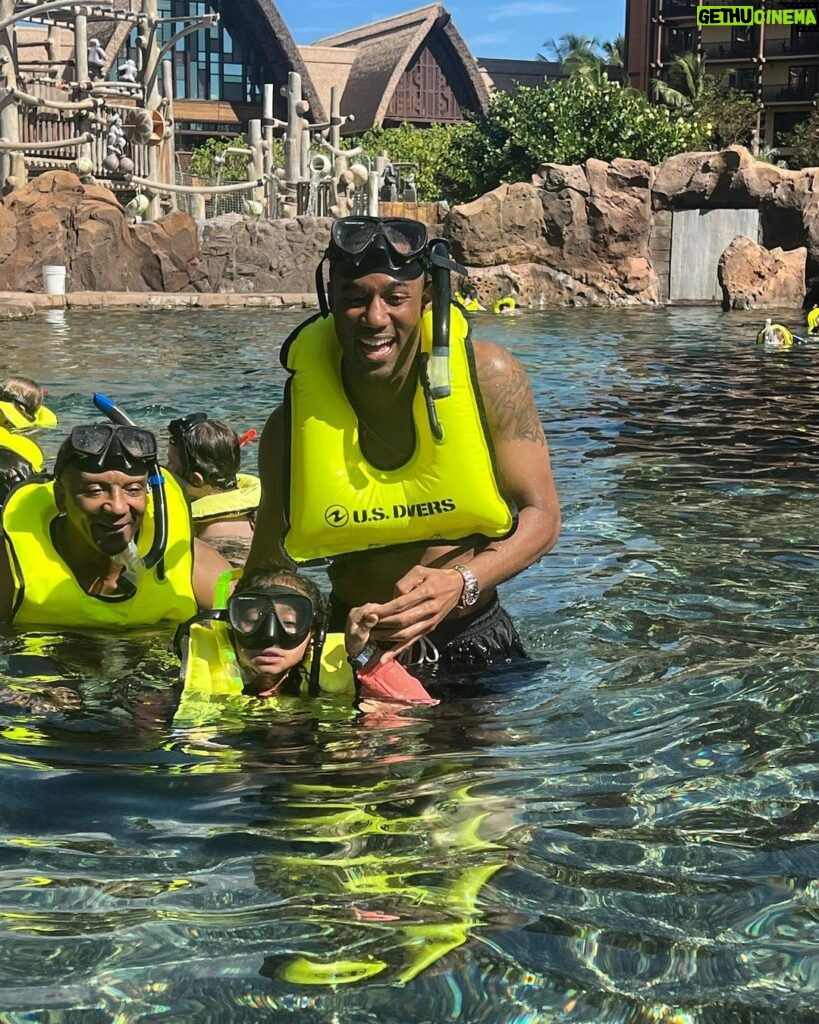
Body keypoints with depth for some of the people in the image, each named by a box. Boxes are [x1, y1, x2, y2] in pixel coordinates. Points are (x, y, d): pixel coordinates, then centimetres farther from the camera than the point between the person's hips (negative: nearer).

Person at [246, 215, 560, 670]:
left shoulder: (489, 377, -13)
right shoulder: (293, 423, -12)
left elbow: (540, 514, -9)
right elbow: (264, 576, -3)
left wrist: (462, 584, -27)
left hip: (475, 640, 0)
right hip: (353, 649, 1)